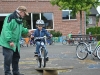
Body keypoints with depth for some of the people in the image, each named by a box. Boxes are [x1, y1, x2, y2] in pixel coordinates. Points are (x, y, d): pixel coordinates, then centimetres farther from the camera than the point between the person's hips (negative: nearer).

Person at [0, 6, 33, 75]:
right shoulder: (11, 18, -19)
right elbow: (6, 30, -25)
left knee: (16, 57, 15)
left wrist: (27, 31, 12)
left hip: (16, 43, 10)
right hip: (8, 43, -10)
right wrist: (10, 41, -28)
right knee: (8, 58, -5)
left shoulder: (19, 19, 12)